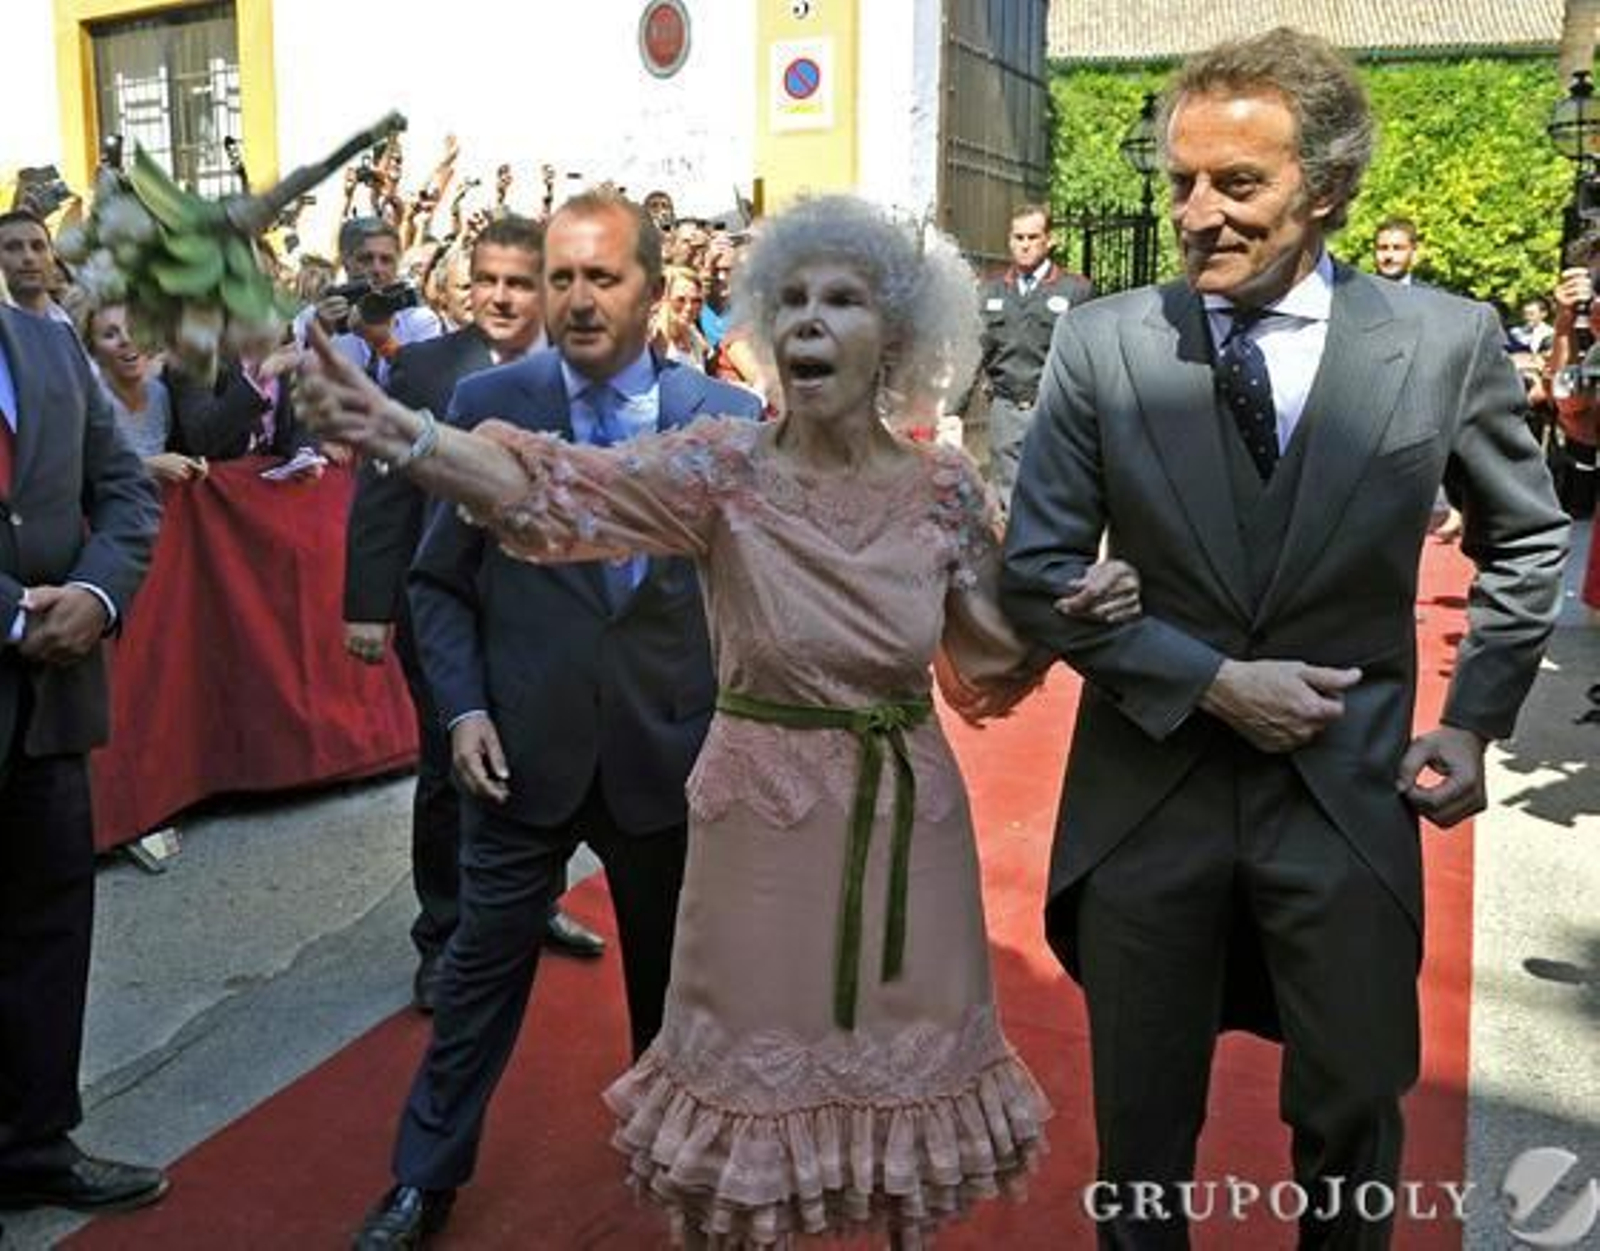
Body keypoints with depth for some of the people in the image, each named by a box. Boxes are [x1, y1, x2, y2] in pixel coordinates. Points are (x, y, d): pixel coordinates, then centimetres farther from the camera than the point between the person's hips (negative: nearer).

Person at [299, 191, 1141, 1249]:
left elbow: (990, 666, 6)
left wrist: (1080, 612, -13)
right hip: (767, 816, -2)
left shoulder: (945, 487, -4)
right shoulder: (725, 467, -12)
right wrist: (401, 433, -44)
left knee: (904, 1064, 18)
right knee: (754, 1075, 13)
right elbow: (561, 488, -28)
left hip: (908, 817, 2)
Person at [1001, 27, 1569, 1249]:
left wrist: (1476, 717, 1)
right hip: (1148, 793, 0)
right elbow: (1037, 575, -5)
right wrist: (1210, 683, -13)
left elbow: (1530, 540, 10)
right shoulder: (1103, 343, -8)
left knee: (1352, 1122, 17)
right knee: (1143, 1131, 15)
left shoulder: (1447, 340, -5)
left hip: (1348, 798, 1)